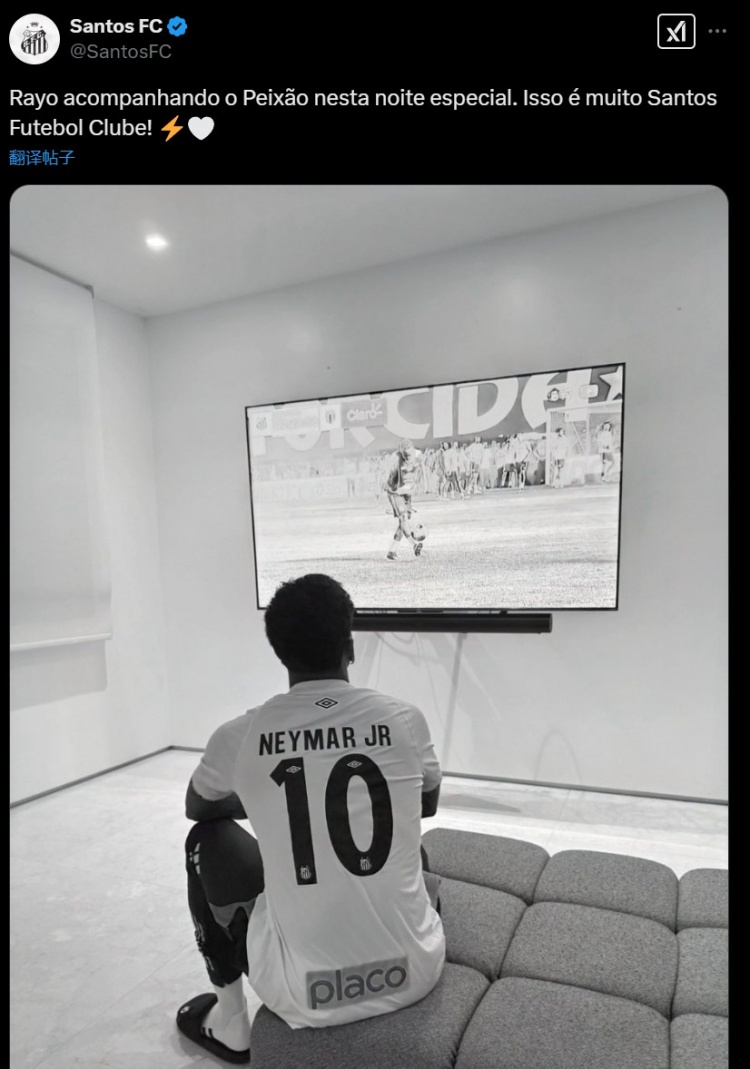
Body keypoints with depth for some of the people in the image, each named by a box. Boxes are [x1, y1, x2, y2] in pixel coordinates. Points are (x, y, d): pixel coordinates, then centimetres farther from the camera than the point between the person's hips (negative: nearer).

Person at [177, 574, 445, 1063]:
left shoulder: (239, 737, -10)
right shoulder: (405, 719, -9)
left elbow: (199, 808, 14)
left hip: (303, 996, -2)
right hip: (417, 974, 3)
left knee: (208, 841, 21)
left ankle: (229, 1026, 31)